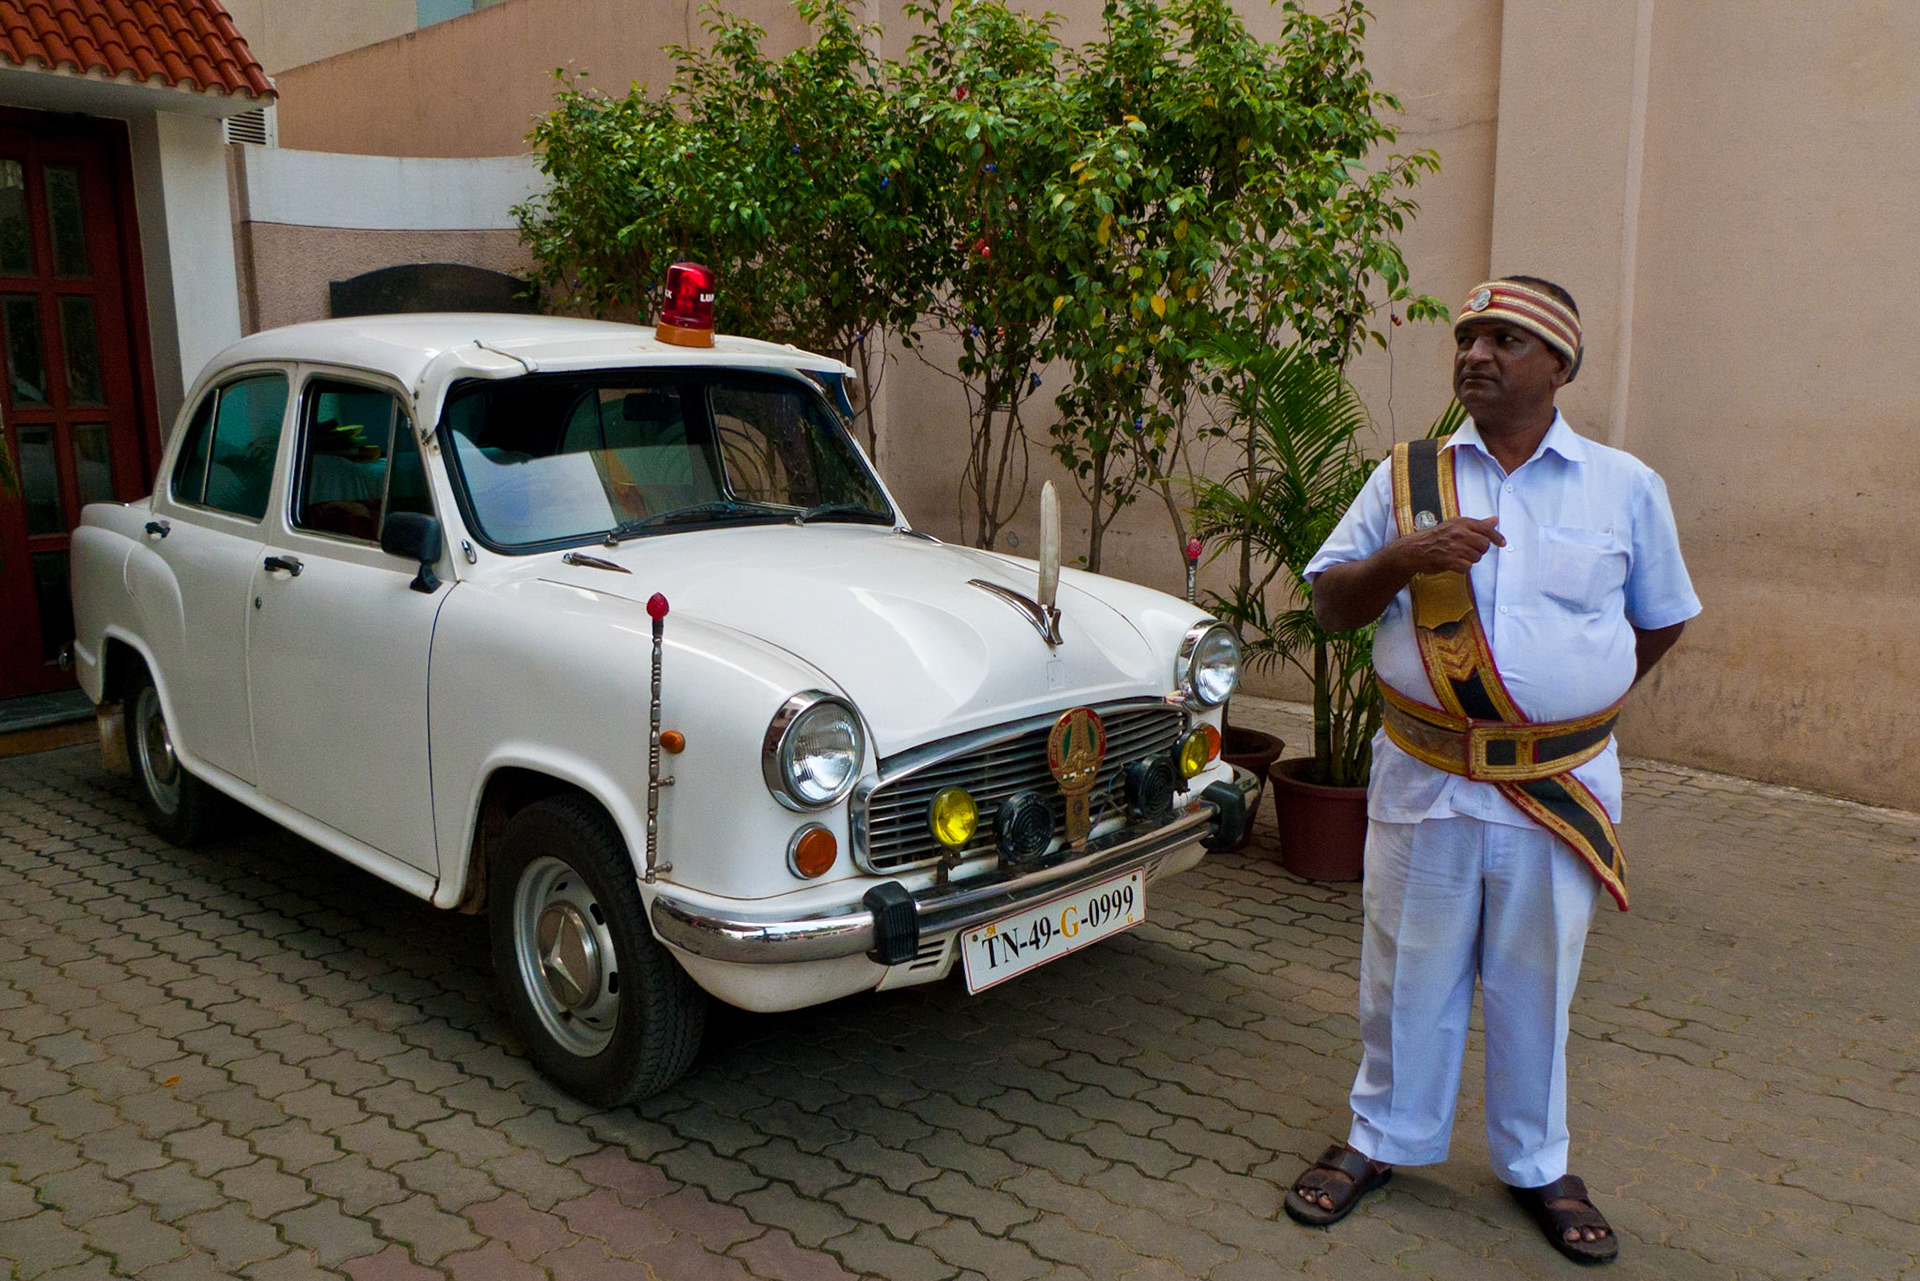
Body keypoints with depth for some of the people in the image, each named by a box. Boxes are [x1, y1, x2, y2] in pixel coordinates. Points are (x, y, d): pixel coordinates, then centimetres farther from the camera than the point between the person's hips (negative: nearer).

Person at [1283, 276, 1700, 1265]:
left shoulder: (1626, 487, 3)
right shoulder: (1405, 477, 3)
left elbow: (1661, 619, 15)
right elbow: (1328, 606, 1)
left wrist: (1577, 700, 8)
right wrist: (1405, 558, -17)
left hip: (1560, 791, 0)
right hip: (1423, 781, 0)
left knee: (1536, 987, 13)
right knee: (1409, 973, 11)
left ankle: (1535, 1164, 32)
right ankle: (1384, 1137, 31)